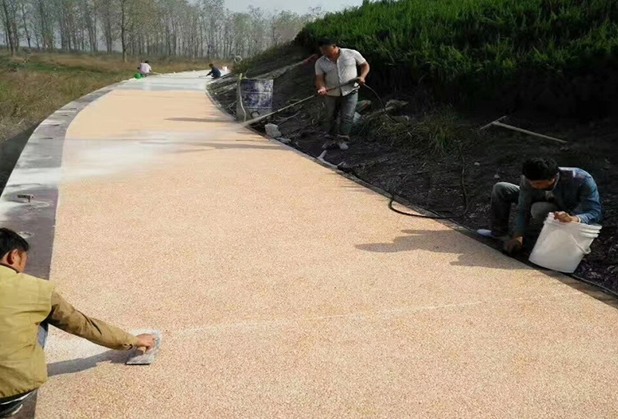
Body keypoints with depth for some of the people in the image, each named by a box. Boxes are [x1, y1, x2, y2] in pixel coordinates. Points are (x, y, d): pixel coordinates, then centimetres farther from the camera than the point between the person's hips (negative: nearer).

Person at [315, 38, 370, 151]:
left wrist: (362, 76, -12)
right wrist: (322, 87, -29)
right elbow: (319, 78, -7)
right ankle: (330, 140, 20)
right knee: (330, 117, 8)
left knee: (347, 117, -8)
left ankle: (342, 140, 3)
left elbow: (365, 65, 6)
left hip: (350, 92, -2)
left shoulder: (352, 54, -3)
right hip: (331, 94, 2)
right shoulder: (320, 62, 1)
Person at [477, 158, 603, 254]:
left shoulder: (582, 180, -38)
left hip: (575, 213, -5)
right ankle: (499, 233, 4)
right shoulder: (529, 180, -26)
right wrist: (517, 236, -33)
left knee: (540, 209, -39)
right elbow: (523, 210, -20)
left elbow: (595, 212, -40)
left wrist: (574, 219, -61)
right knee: (501, 189, -6)